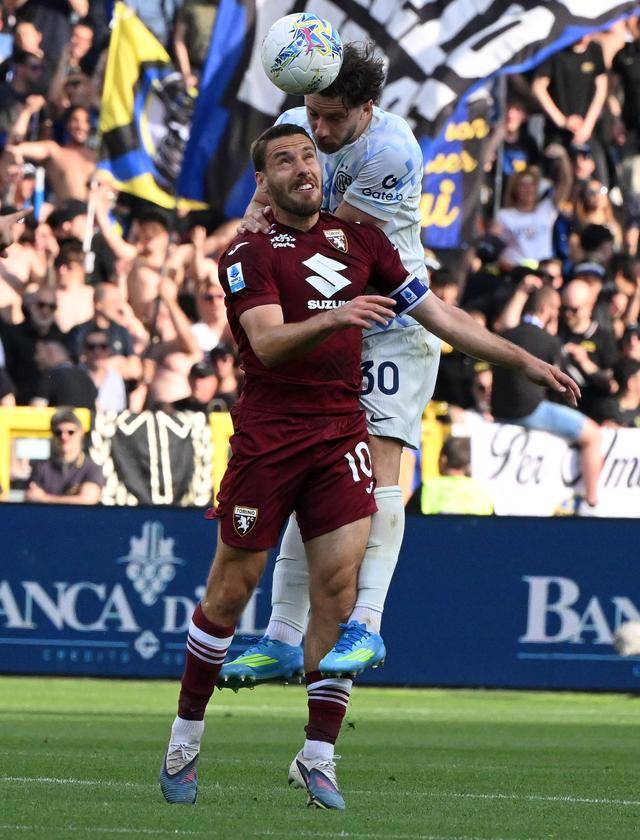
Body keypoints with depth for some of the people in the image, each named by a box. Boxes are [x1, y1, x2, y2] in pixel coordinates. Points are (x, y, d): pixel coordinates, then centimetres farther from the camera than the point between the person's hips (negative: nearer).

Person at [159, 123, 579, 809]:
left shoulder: (359, 239, 12)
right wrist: (333, 318, -37)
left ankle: (317, 758, -3)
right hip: (268, 435, -4)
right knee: (231, 591, 0)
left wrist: (526, 362, 14)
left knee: (338, 586, -8)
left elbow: (439, 315, 17)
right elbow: (268, 342, -19)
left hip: (341, 433, 4)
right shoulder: (248, 253, -3)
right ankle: (185, 741, 16)